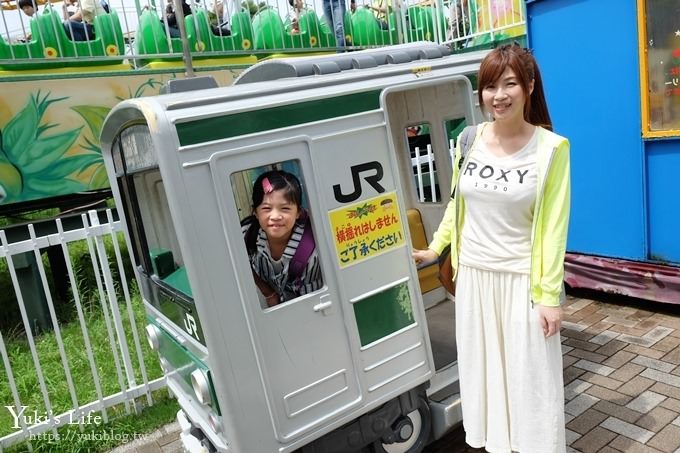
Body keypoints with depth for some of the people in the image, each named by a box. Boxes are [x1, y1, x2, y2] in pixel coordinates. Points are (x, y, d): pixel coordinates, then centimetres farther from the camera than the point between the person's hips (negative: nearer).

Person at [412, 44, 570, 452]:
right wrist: (435, 249, 15)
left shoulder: (551, 148, -12)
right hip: (473, 275, 4)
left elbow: (553, 226, -11)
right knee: (482, 369, 16)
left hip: (522, 279, -4)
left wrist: (549, 295, -11)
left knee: (529, 374, 9)